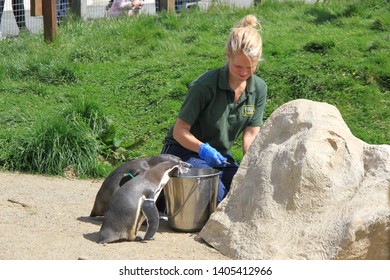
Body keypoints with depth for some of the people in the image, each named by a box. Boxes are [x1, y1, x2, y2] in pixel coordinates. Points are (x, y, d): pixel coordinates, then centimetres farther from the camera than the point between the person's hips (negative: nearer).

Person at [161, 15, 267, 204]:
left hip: (219, 156, 6)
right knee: (218, 193, -32)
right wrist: (203, 149, -35)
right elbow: (180, 131, -16)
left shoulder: (259, 89, -4)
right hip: (184, 151, -5)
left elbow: (251, 135, -6)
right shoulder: (205, 85, -22)